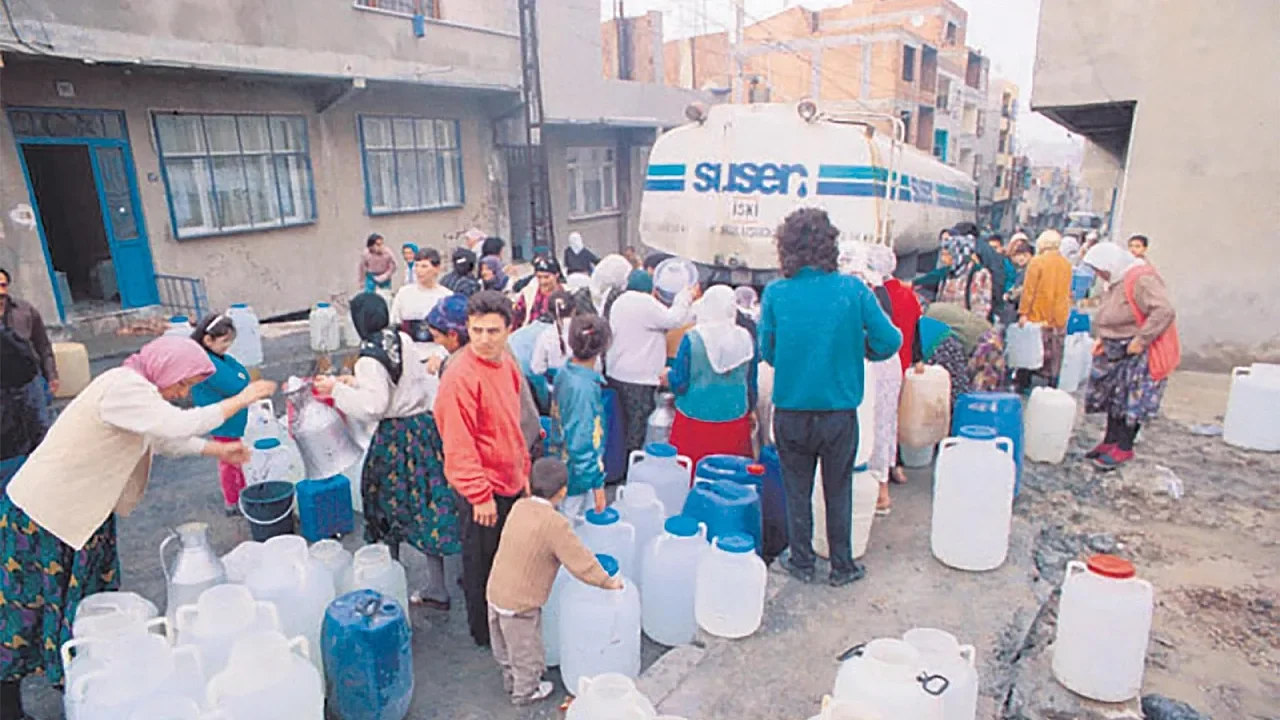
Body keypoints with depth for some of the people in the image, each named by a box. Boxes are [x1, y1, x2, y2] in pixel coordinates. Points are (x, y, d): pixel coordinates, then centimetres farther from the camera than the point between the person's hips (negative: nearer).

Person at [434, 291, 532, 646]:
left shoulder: (506, 362, 3)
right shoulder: (460, 375, -23)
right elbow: (459, 444, -23)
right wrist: (480, 495, -21)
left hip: (510, 482, 8)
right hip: (482, 490, -8)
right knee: (482, 564, 12)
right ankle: (484, 632, 33)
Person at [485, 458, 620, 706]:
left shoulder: (520, 506, -5)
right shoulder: (556, 524, -27)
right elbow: (582, 564, -23)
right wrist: (608, 582, -8)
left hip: (495, 592, 7)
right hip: (520, 604, -7)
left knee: (505, 646, 29)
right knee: (526, 651, 19)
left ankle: (511, 680, 52)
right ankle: (526, 691, 41)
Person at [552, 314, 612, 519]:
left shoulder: (563, 373, -3)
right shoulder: (585, 387, -29)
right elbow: (584, 442, -26)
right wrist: (598, 484, -17)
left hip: (561, 469, 8)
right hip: (580, 476, -8)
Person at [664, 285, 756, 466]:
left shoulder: (692, 338, -10)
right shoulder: (745, 339, -1)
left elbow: (679, 383, -8)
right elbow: (751, 383, 9)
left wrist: (668, 376, 13)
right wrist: (749, 409, 25)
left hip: (695, 419, -3)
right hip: (734, 420, 3)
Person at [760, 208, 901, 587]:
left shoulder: (775, 293, -11)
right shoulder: (853, 289, -12)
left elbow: (767, 351, -3)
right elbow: (889, 341, -9)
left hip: (791, 410, 0)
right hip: (839, 410, 0)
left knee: (797, 490, 17)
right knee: (838, 490, 17)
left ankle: (802, 563, 29)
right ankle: (842, 566, 30)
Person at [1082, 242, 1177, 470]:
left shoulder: (1142, 278, -20)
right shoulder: (1116, 281, 11)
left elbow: (1165, 311, -29)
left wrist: (1141, 340, -25)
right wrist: (1104, 339, 12)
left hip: (1139, 352, -9)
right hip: (1116, 350, 9)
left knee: (1131, 400, -2)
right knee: (1113, 396, 14)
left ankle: (1124, 448, 8)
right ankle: (1110, 441, 25)